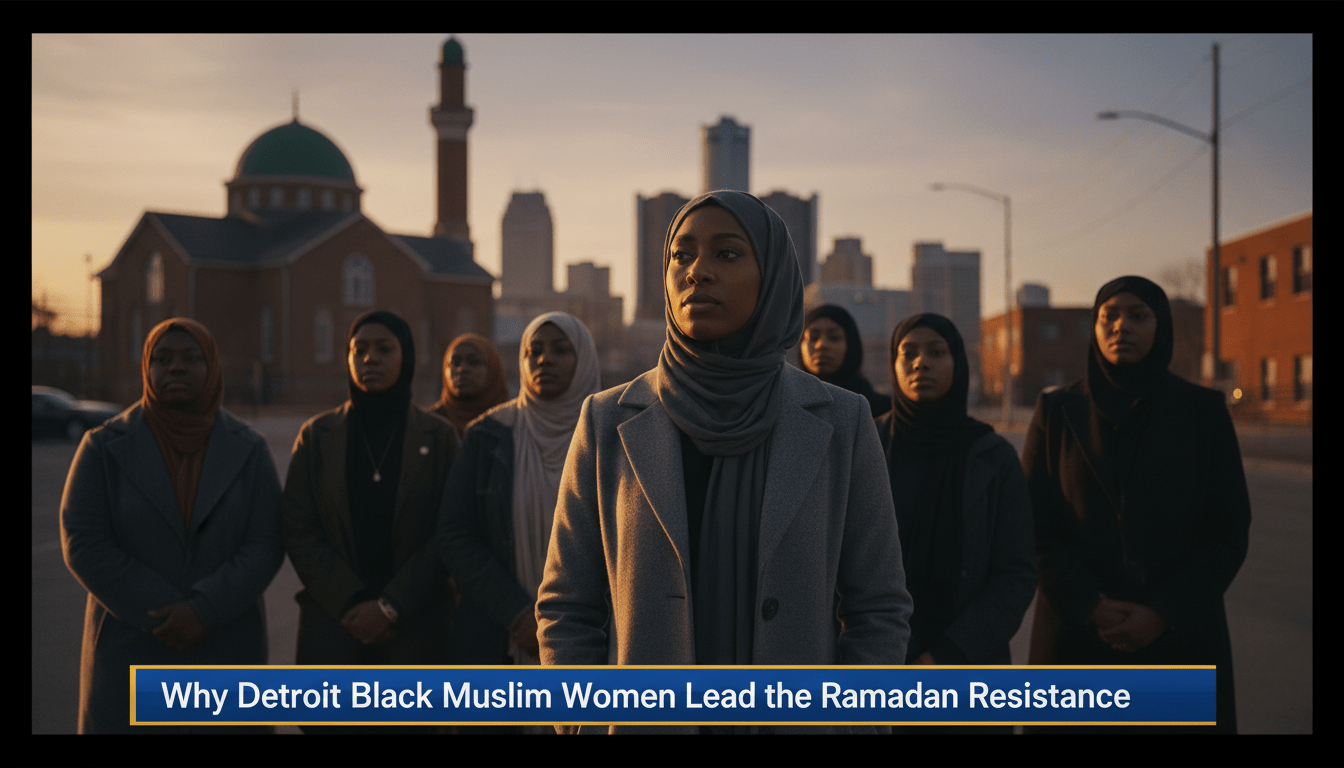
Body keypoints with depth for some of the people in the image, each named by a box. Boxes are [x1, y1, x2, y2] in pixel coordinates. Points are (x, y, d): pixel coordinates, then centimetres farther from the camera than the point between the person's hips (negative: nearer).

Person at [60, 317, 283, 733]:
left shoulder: (248, 449, 0)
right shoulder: (105, 447, -3)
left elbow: (265, 545, -5)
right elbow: (84, 546, -9)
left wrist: (204, 611, -19)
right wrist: (171, 616, -16)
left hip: (226, 650, 1)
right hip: (132, 650, -1)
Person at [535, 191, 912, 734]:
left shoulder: (840, 423, -3)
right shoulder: (609, 423, -2)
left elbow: (880, 610, 0)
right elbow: (565, 608, 1)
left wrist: (845, 725, -9)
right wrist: (587, 725, -9)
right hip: (641, 719, 0)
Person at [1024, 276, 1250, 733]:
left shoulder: (1203, 411, 2)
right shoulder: (1057, 414, 3)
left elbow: (1230, 530, -1)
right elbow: (1036, 528, -1)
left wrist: (1164, 614, -11)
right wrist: (1089, 608, -13)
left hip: (1183, 635, 0)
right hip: (1078, 636, 0)